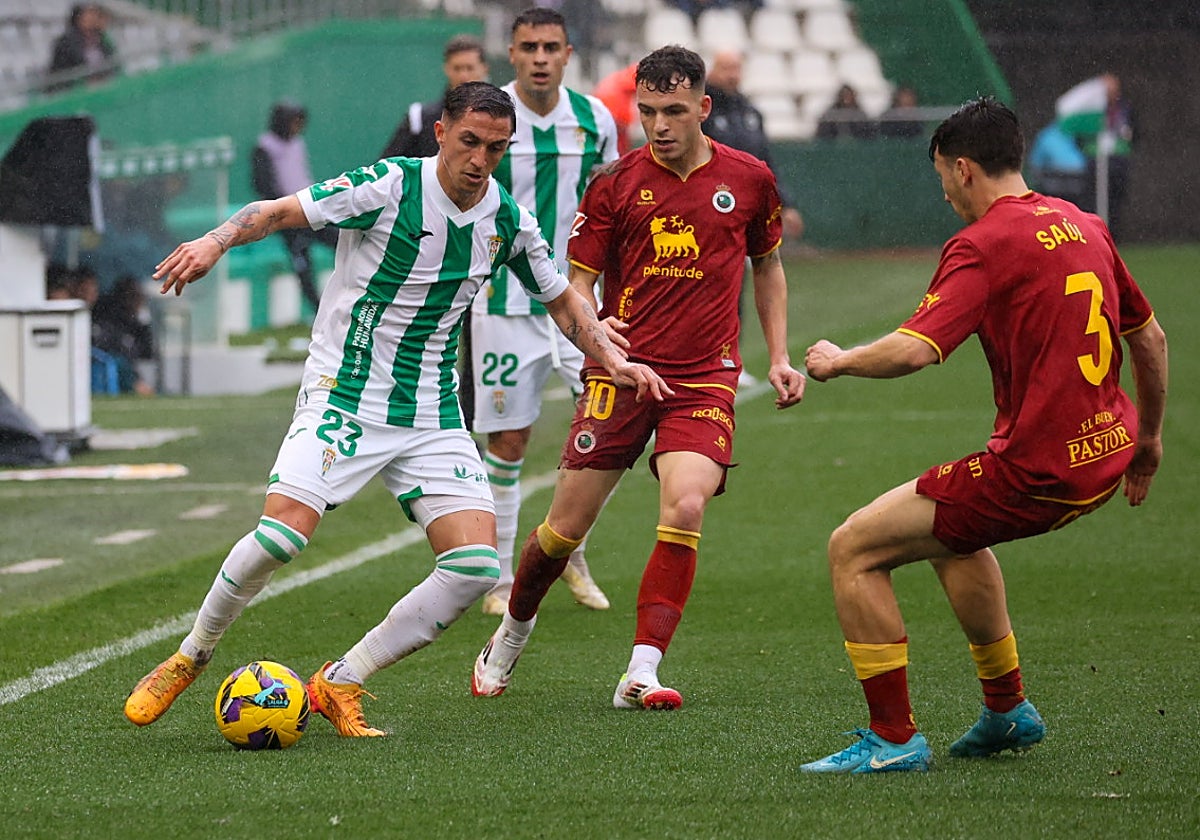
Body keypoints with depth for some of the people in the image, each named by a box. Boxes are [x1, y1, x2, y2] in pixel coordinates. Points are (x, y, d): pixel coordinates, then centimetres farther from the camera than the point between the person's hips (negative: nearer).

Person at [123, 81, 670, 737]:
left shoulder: (509, 223, 3)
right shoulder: (388, 187, -12)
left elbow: (561, 300, 20)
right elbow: (279, 212, -11)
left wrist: (613, 358, 6)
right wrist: (215, 242, -30)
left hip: (431, 417, 5)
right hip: (342, 396, -5)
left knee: (475, 565, -12)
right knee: (282, 531, -25)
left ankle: (340, 683, 2)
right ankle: (190, 658, 1)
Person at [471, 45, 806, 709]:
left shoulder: (747, 179, 4)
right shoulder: (615, 183, 0)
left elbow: (767, 265, 19)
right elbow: (578, 278, 3)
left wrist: (779, 357, 12)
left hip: (704, 378, 0)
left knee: (685, 508, -23)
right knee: (568, 524, 1)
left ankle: (641, 673, -19)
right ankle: (511, 634, 29)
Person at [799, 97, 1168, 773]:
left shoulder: (982, 244, -13)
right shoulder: (1083, 226, 11)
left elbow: (912, 351, -24)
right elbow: (1152, 340, 20)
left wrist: (836, 361, -4)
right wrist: (1148, 439, 33)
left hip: (1037, 467, -9)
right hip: (1106, 453, 9)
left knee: (854, 551, -1)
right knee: (955, 531, 35)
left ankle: (894, 738, 0)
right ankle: (1009, 711, 40)